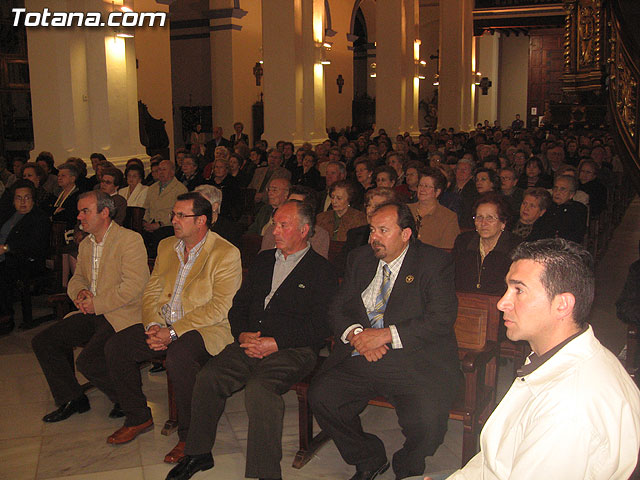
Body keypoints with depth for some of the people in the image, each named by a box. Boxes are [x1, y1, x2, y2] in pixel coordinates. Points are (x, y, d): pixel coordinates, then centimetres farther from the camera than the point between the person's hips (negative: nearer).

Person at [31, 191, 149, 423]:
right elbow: (77, 278, 22)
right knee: (43, 342, 0)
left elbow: (135, 285, -20)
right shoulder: (85, 245, 15)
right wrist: (80, 292, -3)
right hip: (93, 315, 9)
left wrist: (97, 304, -17)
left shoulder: (130, 240, -12)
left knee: (88, 361, -25)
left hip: (121, 315, -9)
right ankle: (72, 400, 12)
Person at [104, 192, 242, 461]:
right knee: (115, 347, -8)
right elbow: (151, 291, 12)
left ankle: (189, 436, -15)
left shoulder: (226, 254, -10)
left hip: (207, 328, -7)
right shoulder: (166, 247, 13)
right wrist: (154, 326, -9)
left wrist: (173, 332, -22)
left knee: (179, 356, -35)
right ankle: (138, 418, 11)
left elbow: (219, 307, -17)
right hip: (164, 325, 7)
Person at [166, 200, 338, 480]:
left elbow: (320, 327, -8)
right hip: (250, 343, 6)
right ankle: (199, 454, 1)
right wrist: (242, 334, -1)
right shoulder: (263, 260, 21)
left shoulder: (321, 271, 1)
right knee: (208, 377, -18)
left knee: (259, 388, -33)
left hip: (293, 351, -5)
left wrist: (276, 342, -16)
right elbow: (239, 305, 20)